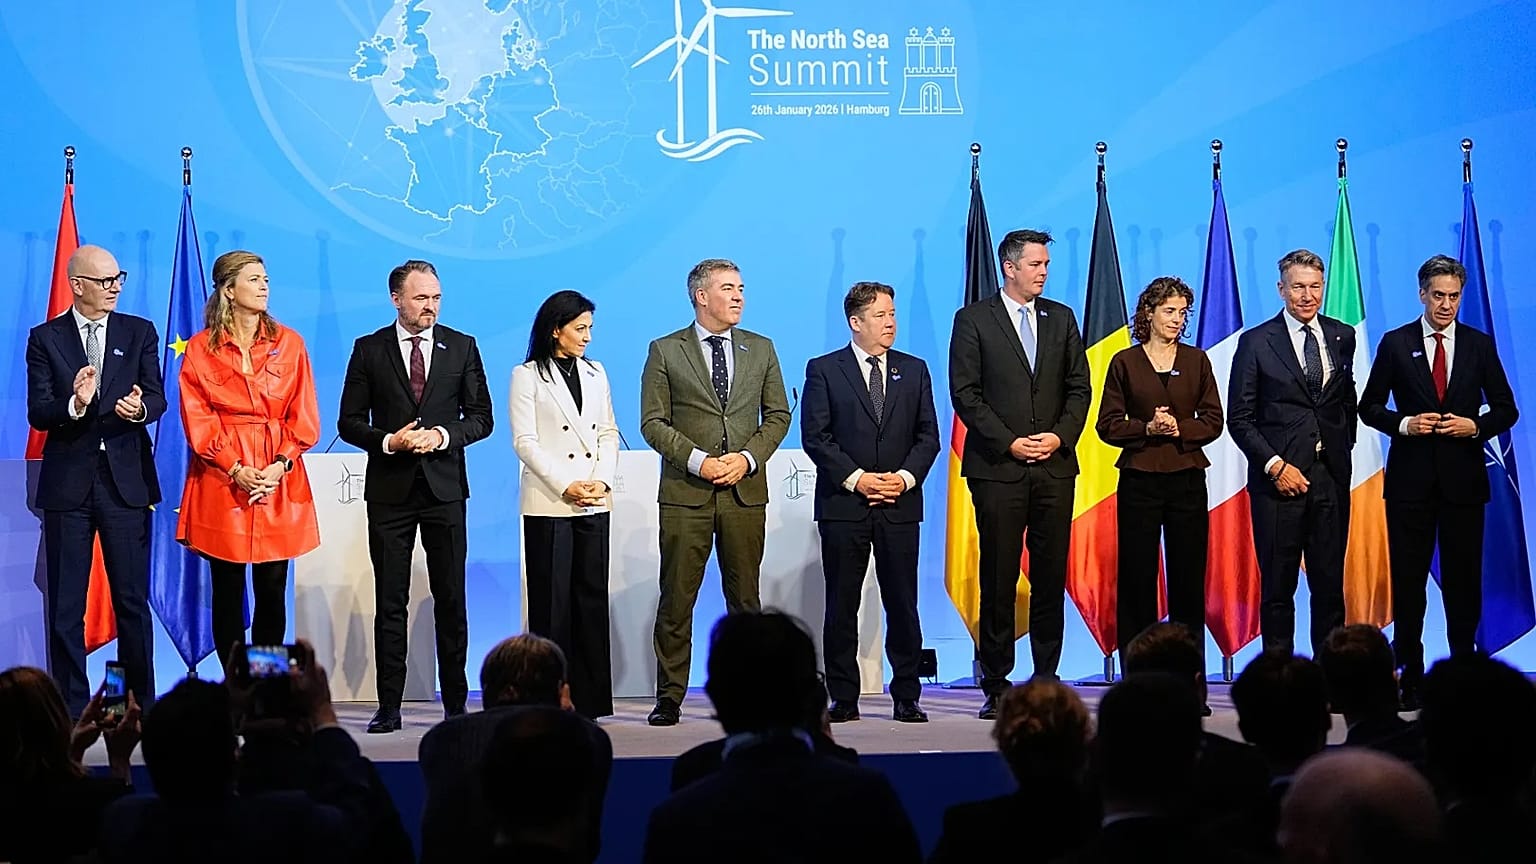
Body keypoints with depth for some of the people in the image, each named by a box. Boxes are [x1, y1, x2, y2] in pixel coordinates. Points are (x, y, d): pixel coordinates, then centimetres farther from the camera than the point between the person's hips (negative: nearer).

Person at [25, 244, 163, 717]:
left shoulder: (140, 333, 8)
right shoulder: (45, 338, 4)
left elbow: (158, 398, 1)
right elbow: (38, 413, -4)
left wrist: (141, 408, -22)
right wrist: (75, 404, -24)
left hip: (126, 479, 1)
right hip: (67, 482, 0)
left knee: (132, 599, 3)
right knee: (65, 604, 3)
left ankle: (141, 703, 9)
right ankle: (71, 708, 9)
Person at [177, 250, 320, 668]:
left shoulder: (289, 343, 9)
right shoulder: (200, 349, 4)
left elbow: (303, 416, 5)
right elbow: (198, 420, -2)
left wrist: (281, 464, -9)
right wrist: (236, 470, -12)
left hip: (279, 483, 1)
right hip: (220, 482, -1)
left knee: (272, 593, 1)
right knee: (227, 594, 2)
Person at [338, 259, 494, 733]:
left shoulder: (462, 347, 6)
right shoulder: (369, 350, 4)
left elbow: (481, 417, 6)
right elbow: (349, 423, 4)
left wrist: (443, 436, -11)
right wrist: (389, 441, -13)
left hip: (444, 487, 0)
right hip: (390, 490, 0)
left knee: (451, 601, 2)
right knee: (390, 604, 2)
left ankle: (455, 704, 9)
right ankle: (389, 706, 6)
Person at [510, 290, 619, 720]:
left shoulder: (596, 373, 14)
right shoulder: (527, 376, 0)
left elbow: (609, 432, 12)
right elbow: (525, 441, -6)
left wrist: (603, 480, -5)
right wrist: (566, 486, -13)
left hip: (595, 504, 4)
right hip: (549, 505, -4)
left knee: (592, 597, 3)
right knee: (552, 600, -2)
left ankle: (590, 697, 7)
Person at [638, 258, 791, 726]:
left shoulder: (760, 349, 12)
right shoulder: (665, 351, 3)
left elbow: (778, 415, 11)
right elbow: (653, 422, -1)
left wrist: (748, 458, -6)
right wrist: (698, 460, -13)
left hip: (746, 491, 2)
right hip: (685, 493, -2)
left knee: (745, 598, 6)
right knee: (676, 599, -1)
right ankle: (669, 698, 5)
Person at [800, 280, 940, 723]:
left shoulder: (914, 370, 12)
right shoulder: (824, 370, 3)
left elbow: (928, 435, 10)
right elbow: (815, 436, -3)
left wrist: (906, 477, -6)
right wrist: (855, 478, -11)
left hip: (901, 505, 2)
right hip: (843, 504, -2)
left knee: (903, 604, 2)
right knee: (842, 605, 2)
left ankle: (907, 698, 8)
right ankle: (844, 698, 8)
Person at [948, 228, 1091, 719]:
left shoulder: (1061, 319, 13)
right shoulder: (974, 320, 2)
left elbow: (1079, 387, 12)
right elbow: (965, 393, -3)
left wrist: (1060, 436, -4)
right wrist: (1009, 443, -10)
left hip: (1055, 466, 3)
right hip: (998, 468, -3)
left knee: (1051, 577, 3)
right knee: (999, 580, -1)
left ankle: (1047, 680, 9)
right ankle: (996, 686, 4)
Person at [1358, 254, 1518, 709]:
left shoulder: (1480, 344, 6)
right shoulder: (1396, 343, 3)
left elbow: (1506, 409, 8)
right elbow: (1369, 406, 6)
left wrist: (1475, 425, -10)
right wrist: (1404, 424, -11)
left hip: (1463, 478, 1)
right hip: (1411, 478, 0)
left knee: (1463, 579, 2)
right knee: (1407, 579, 2)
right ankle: (1410, 676, 8)